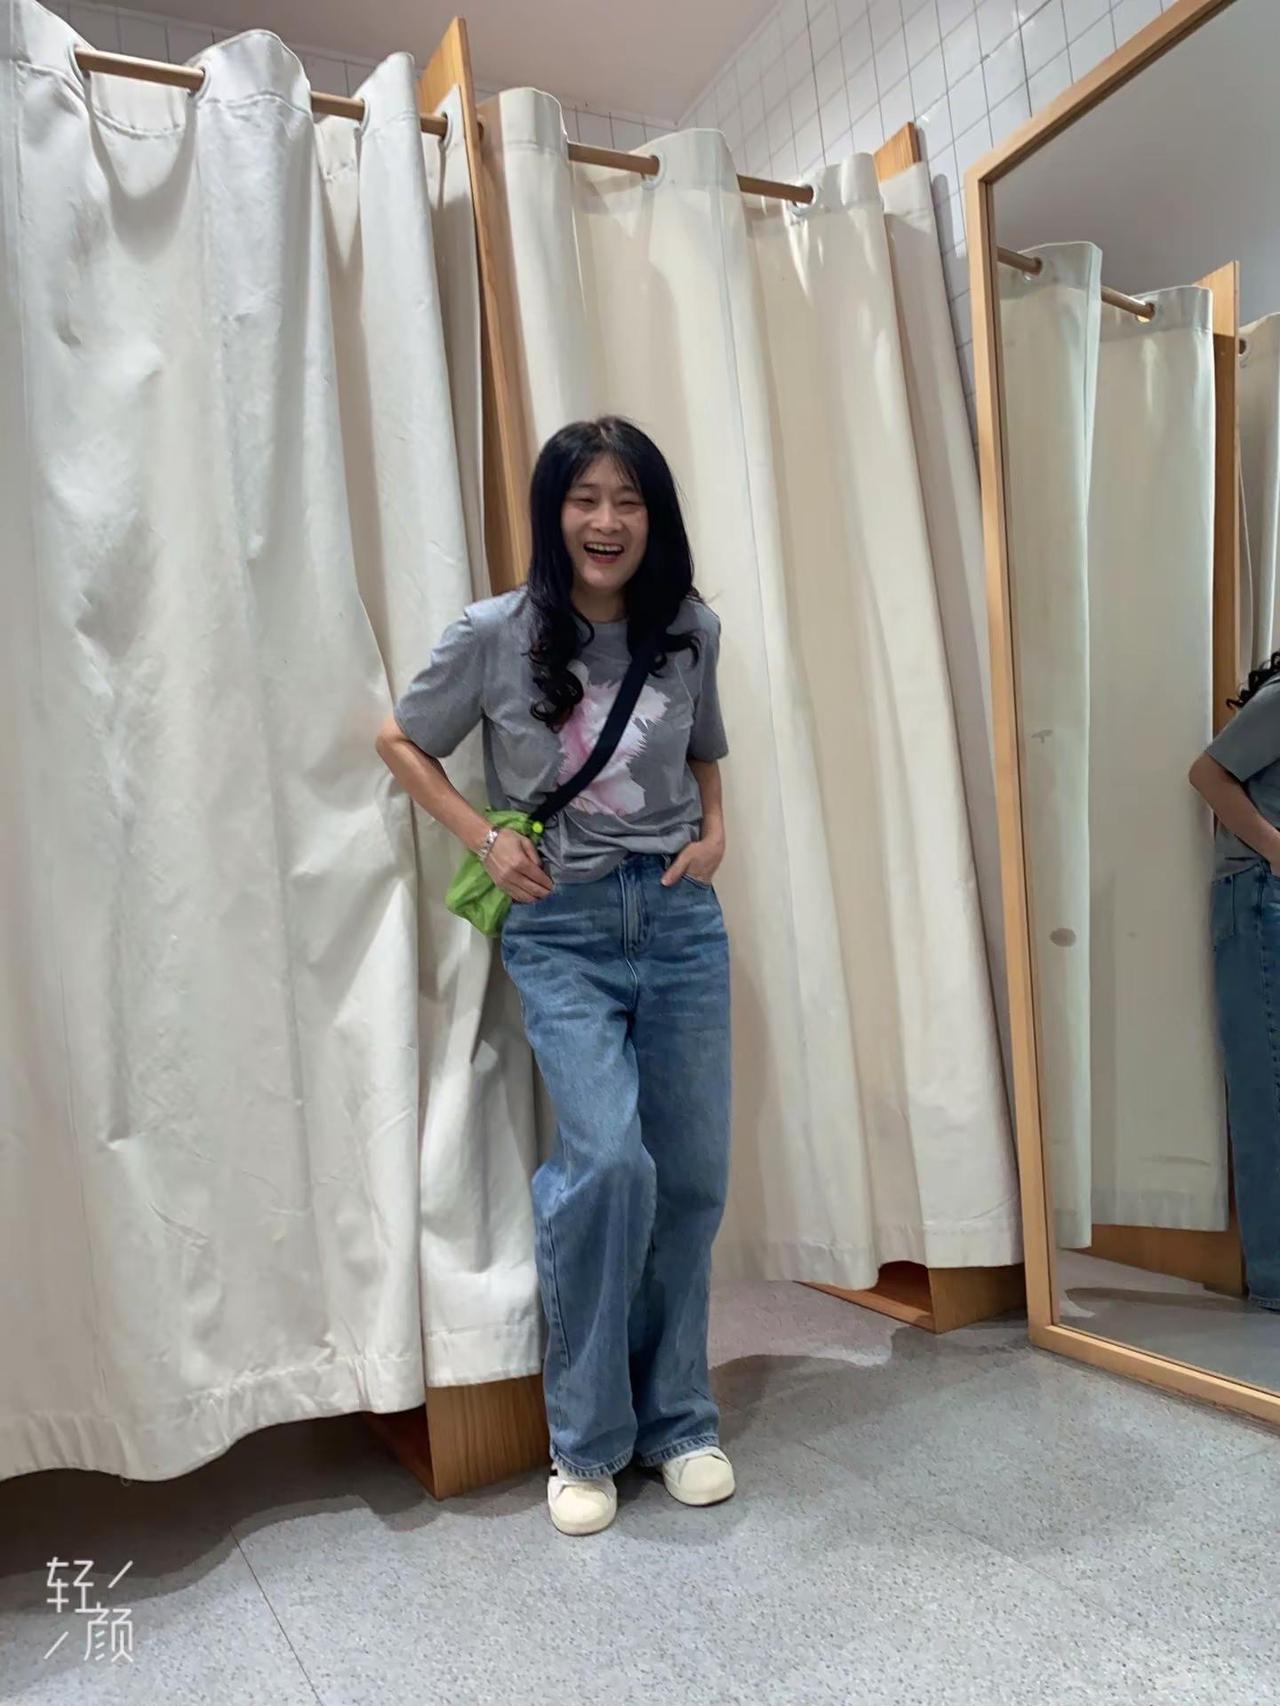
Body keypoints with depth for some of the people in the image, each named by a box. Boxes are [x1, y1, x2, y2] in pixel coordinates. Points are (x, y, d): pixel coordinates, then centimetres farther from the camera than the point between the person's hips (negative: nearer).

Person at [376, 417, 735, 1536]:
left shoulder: (691, 634, 4)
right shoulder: (497, 635, -5)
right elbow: (401, 742, 7)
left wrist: (715, 833, 4)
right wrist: (485, 840, -4)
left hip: (680, 921, 4)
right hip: (560, 932, -3)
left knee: (693, 1177, 5)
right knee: (608, 1161, -18)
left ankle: (679, 1419, 28)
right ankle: (587, 1439, 6)